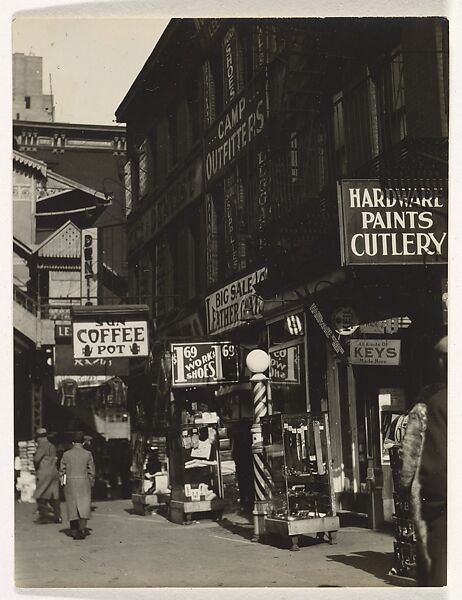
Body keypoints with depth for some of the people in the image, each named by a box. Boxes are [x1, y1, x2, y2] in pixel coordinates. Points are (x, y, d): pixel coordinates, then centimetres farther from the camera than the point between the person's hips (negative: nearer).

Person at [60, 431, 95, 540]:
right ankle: (82, 528, -14)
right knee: (84, 505, 2)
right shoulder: (87, 454, -1)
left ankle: (74, 531, 10)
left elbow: (62, 471, 3)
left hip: (70, 482, 1)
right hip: (84, 482, -1)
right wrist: (91, 483, 10)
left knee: (72, 506, 8)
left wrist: (63, 482, 14)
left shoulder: (66, 454, 1)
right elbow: (91, 471, 0)